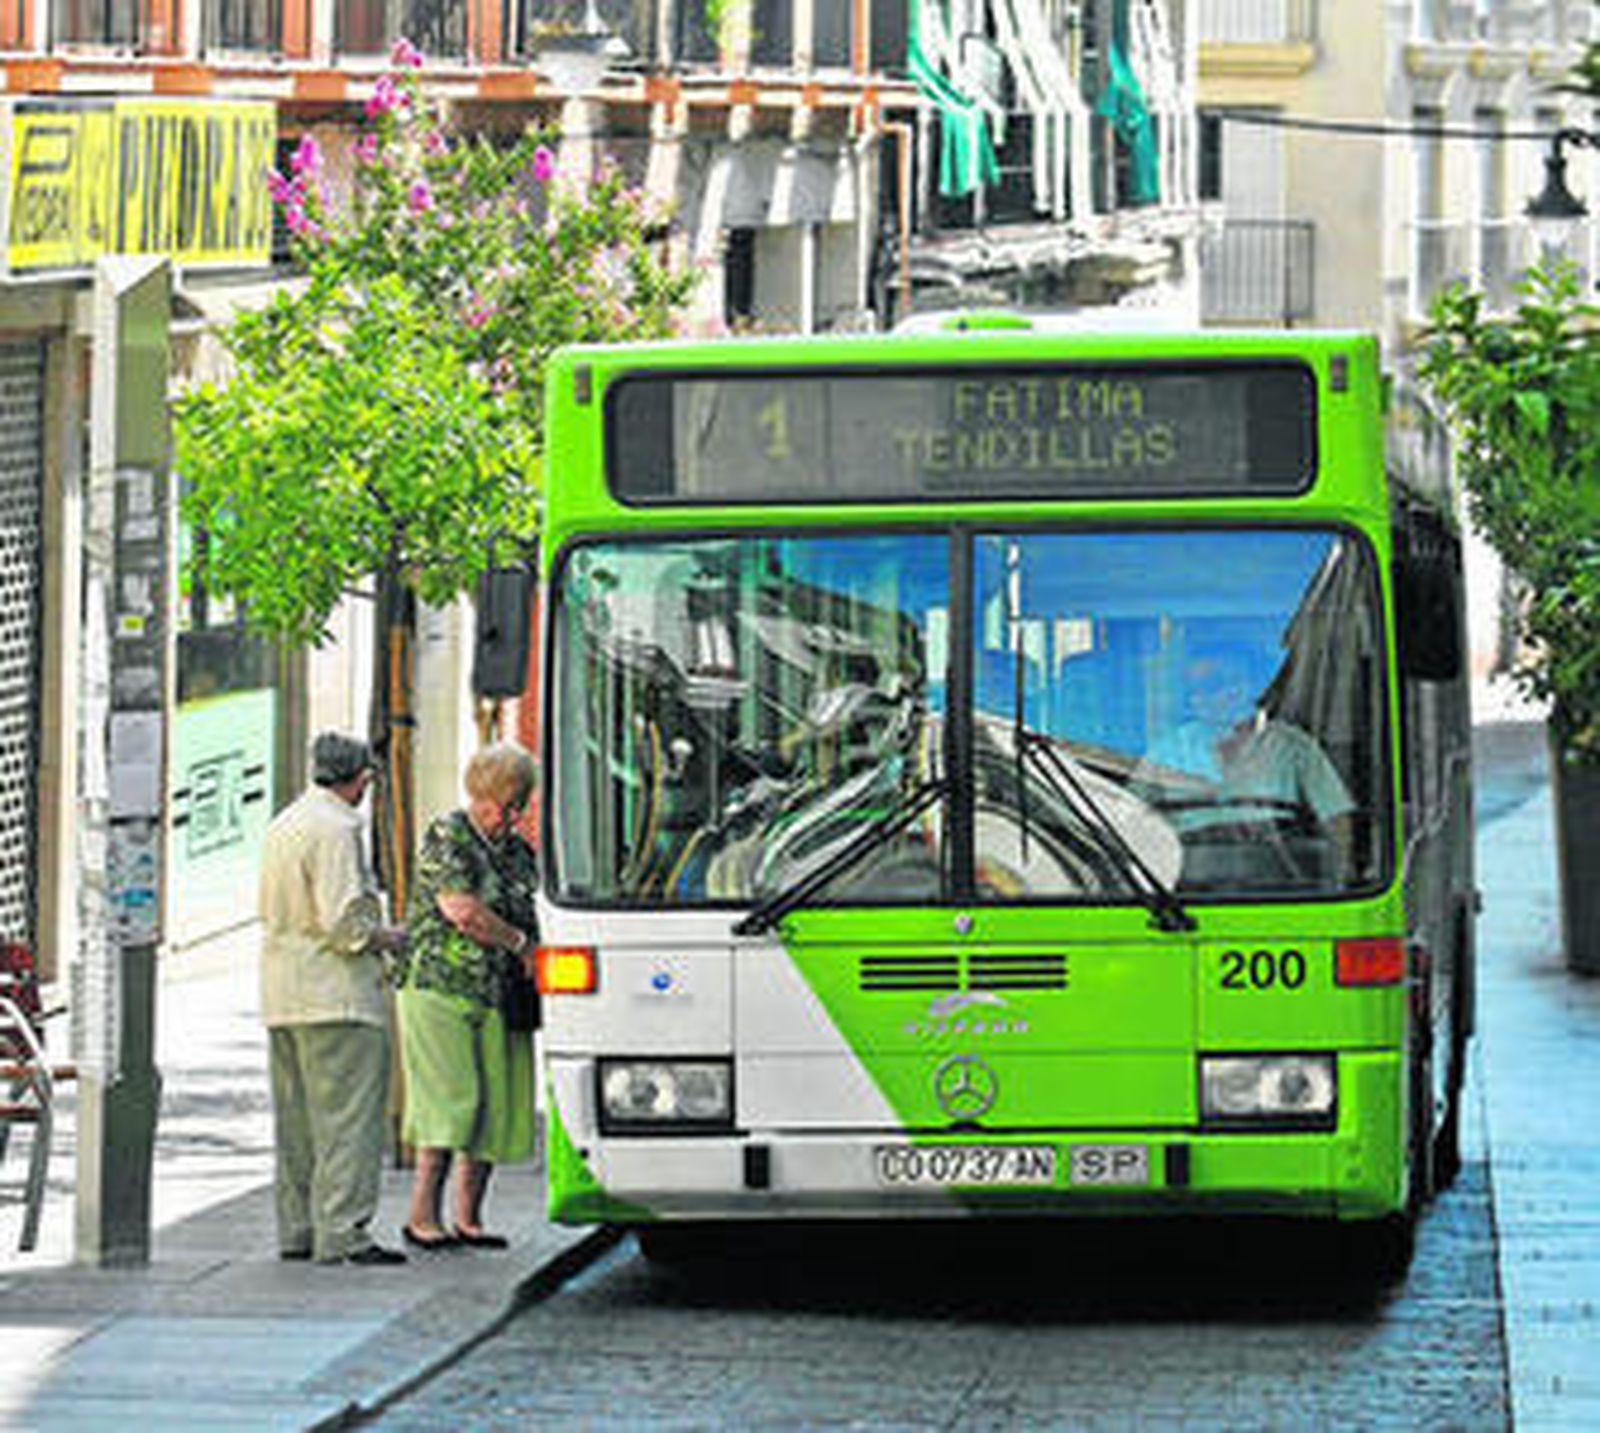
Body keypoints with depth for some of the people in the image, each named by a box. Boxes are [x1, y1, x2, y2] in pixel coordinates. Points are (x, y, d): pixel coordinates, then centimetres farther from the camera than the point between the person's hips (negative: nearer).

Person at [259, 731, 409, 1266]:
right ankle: (340, 1232, -11)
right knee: (347, 1117, -8)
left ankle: (297, 1229, 18)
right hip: (335, 996, -10)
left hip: (282, 995, 10)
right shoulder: (335, 829, -14)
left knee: (298, 1118, 14)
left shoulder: (283, 824, 16)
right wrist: (387, 938, -2)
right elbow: (345, 921, -20)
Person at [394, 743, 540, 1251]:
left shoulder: (517, 851, 15)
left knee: (497, 1109, 3)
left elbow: (534, 917, 23)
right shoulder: (446, 837, -6)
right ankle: (422, 1217, -13)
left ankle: (468, 1219, 10)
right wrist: (521, 944, -9)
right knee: (453, 1103, -14)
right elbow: (462, 911, -17)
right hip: (440, 987, -7)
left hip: (497, 999, 7)